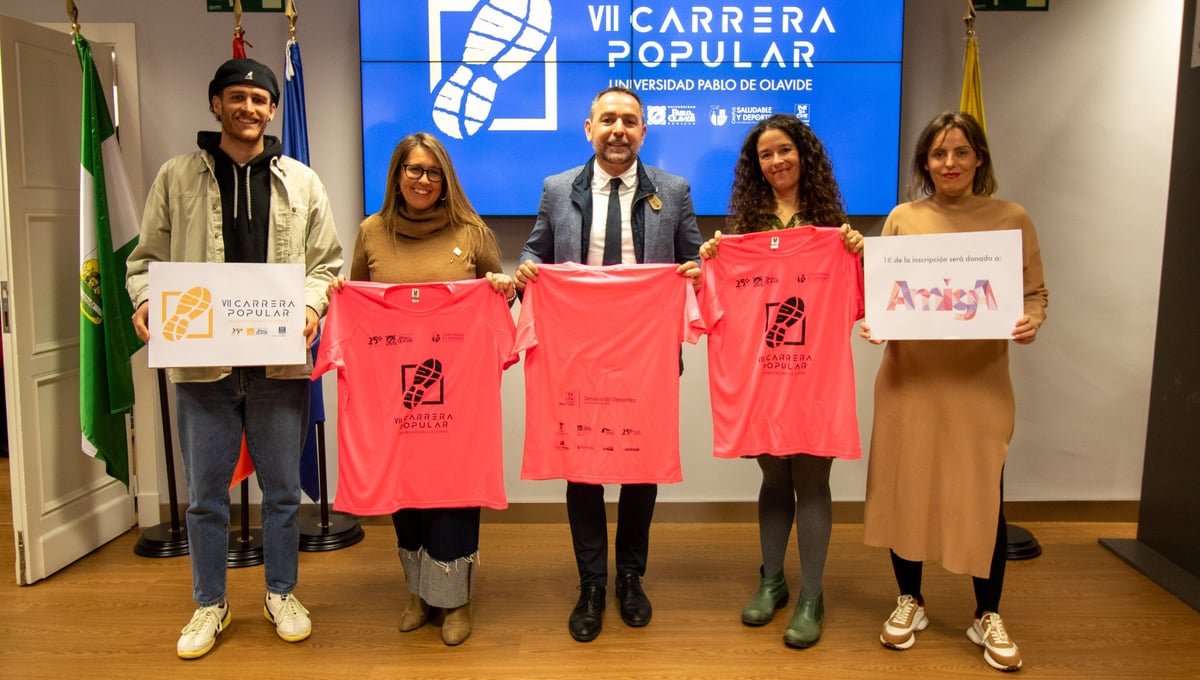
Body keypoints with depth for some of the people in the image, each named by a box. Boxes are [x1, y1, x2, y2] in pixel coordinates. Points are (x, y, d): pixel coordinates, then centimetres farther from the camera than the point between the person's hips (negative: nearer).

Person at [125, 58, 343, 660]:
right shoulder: (176, 177, 5)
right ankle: (209, 605, 29)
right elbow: (147, 258, 9)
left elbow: (326, 264, 8)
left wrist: (311, 304, -10)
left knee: (283, 490, 11)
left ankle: (281, 593, 30)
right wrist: (145, 302, -10)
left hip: (280, 361, 1)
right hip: (201, 360, 0)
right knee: (205, 493, 10)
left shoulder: (301, 182, 7)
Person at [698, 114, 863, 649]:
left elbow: (853, 301, 2)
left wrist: (858, 254, -14)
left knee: (810, 478, 1)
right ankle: (771, 580, 28)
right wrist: (711, 259, -7)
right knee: (773, 474, 12)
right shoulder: (745, 220, 9)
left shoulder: (829, 218, 4)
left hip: (815, 366, -2)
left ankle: (812, 598, 14)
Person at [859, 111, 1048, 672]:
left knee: (983, 495, 1)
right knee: (905, 488, 8)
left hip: (980, 380, -1)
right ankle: (910, 601, 28)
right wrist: (870, 319, -11)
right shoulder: (903, 218, 5)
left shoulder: (1011, 219, 3)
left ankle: (988, 617, 22)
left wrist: (1032, 322, -16)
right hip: (910, 376, 1)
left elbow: (1035, 292, 5)